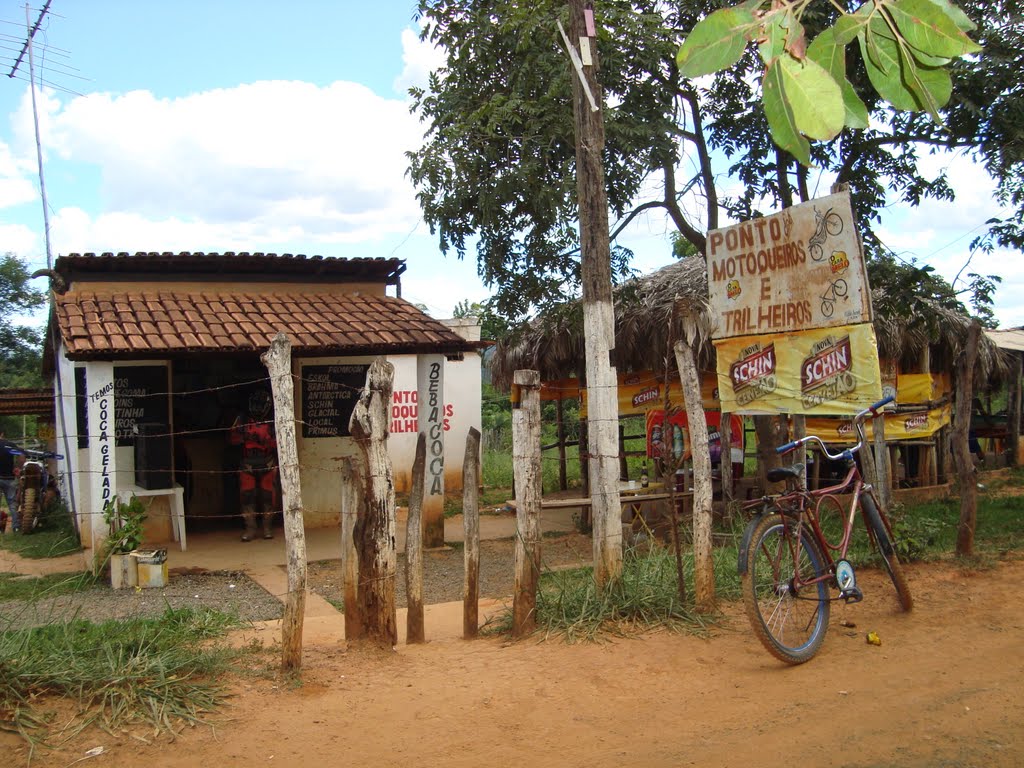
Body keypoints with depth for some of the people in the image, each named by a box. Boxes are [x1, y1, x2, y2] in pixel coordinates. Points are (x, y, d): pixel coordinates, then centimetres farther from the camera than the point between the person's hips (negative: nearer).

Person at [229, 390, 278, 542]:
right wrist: (239, 432, -15)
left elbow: (278, 443, -6)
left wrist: (264, 440, -22)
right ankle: (250, 528, 2)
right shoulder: (243, 421, 7)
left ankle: (268, 527, 10)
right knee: (247, 495, -5)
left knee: (267, 494, -3)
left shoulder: (272, 422, 1)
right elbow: (234, 440, 5)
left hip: (267, 464, -1)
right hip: (248, 464, 1)